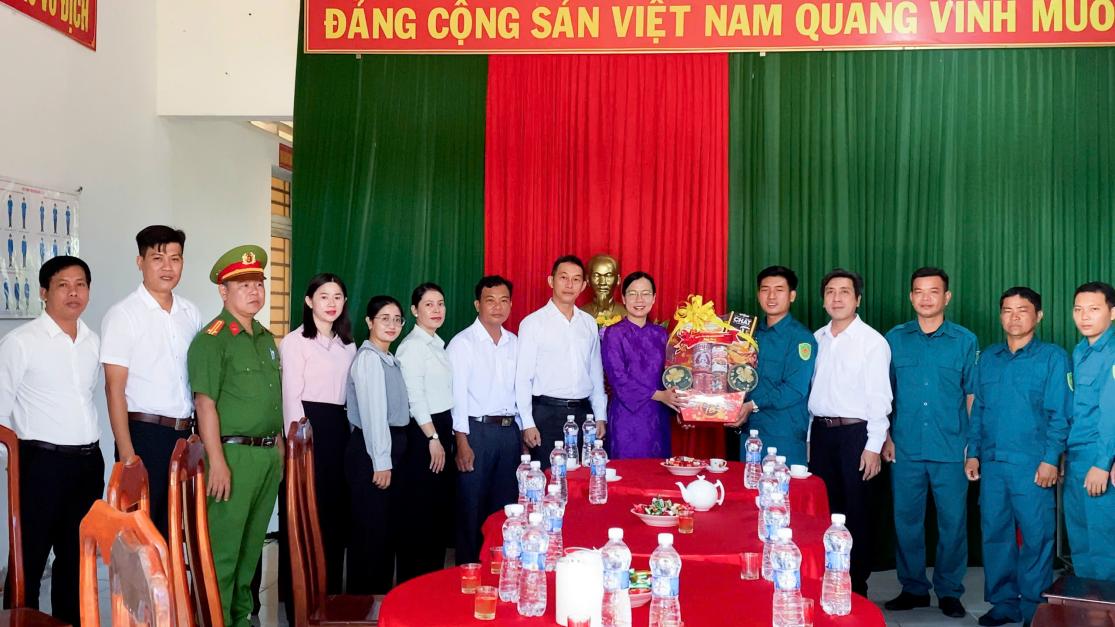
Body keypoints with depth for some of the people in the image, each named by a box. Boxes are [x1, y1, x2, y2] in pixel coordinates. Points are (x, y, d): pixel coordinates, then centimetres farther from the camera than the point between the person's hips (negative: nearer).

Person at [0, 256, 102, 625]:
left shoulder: (93, 342, 9)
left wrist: (89, 447, 14)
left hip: (89, 461, 6)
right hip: (42, 462, -5)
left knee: (77, 555, 15)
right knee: (30, 558, 3)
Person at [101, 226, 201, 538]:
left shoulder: (190, 313, 9)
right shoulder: (123, 314, -6)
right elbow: (114, 389, -10)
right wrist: (127, 454, -14)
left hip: (184, 433, 5)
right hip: (144, 433, -5)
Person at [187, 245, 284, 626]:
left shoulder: (267, 339, 14)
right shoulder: (213, 338, -9)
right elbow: (205, 402, -14)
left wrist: (279, 450, 16)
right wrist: (217, 462, -19)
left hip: (269, 455, 7)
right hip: (233, 454, -7)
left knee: (252, 546, 15)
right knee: (223, 549, -1)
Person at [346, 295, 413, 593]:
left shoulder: (389, 359, 14)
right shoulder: (369, 358, -13)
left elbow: (394, 409, 11)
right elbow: (373, 413, -17)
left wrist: (391, 458, 6)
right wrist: (381, 462, -19)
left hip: (393, 446, 9)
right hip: (371, 449, -9)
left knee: (392, 525, 16)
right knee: (371, 528, 0)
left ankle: (382, 593, 29)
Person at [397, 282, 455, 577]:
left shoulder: (438, 344, 14)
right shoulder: (413, 345, -11)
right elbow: (415, 396, -17)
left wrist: (447, 436, 14)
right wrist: (433, 438, -18)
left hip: (443, 428, 9)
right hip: (423, 431, -9)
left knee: (443, 507, 14)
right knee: (423, 511, -2)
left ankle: (435, 573, 25)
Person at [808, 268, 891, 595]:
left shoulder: (872, 341, -7)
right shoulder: (817, 339, 9)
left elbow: (880, 397, -9)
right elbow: (810, 390, 11)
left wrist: (873, 446, -13)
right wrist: (808, 439, 9)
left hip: (855, 433, -5)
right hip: (821, 432, 5)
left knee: (856, 513, 3)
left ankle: (856, 588, 16)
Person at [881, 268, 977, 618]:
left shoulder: (965, 340, 4)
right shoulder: (895, 339, 7)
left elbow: (972, 396, 6)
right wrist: (886, 437, 3)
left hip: (951, 448, -1)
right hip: (905, 448, 1)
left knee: (953, 521, 4)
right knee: (906, 520, 7)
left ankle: (949, 592, 19)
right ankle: (913, 588, 21)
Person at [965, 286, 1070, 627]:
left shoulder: (1052, 356, 0)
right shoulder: (988, 358, 13)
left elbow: (1059, 414, -5)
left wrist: (1050, 459, -11)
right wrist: (973, 453, 8)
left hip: (1032, 464, -4)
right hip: (992, 462, 4)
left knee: (1036, 536, 1)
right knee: (994, 533, 8)